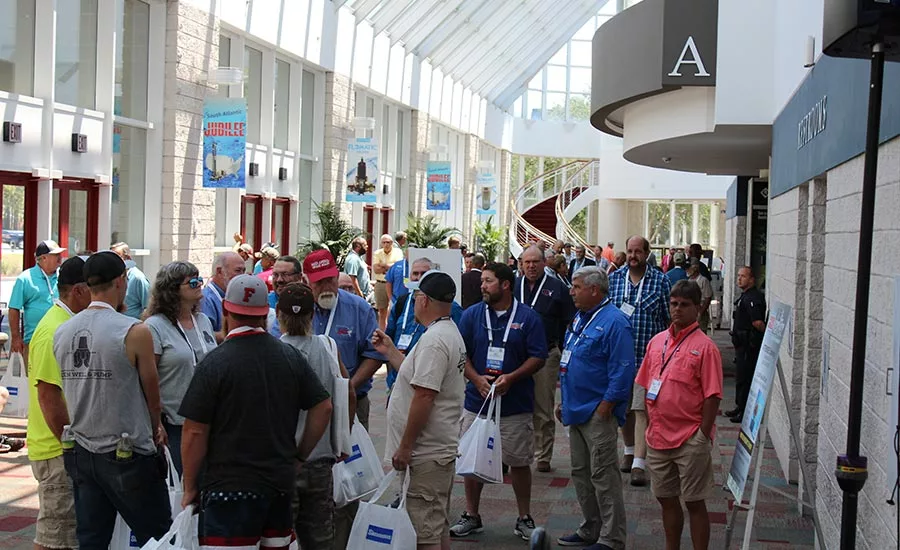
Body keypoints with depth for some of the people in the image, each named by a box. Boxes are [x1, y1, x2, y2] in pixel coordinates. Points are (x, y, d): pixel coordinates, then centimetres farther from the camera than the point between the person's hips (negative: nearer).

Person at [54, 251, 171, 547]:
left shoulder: (61, 332, 3)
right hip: (129, 456, -6)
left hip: (81, 454, 6)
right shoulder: (134, 332, -14)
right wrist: (154, 428, 17)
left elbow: (70, 393, 13)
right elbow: (153, 398, -4)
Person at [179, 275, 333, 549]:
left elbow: (195, 432, -12)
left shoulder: (214, 363, -12)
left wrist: (190, 489, -1)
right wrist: (299, 456, 13)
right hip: (280, 484, 5)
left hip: (229, 487, -5)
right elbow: (323, 408, 5)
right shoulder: (290, 356, 2)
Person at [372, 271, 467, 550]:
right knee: (439, 526, 19)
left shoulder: (434, 340, -20)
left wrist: (404, 447, -20)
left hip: (426, 455, -11)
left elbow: (424, 395, -25)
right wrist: (390, 351, 25)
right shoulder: (450, 333, 14)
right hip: (442, 449, 11)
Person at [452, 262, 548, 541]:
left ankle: (524, 518, 19)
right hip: (477, 400, 2)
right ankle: (471, 516, 22)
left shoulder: (528, 317, -3)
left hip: (516, 405, -2)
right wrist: (477, 379, -13)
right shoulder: (471, 315, 3)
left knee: (519, 462, 5)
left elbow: (538, 357, -5)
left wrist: (511, 377, -19)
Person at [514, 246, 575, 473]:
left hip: (546, 355, -2)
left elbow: (568, 323, 2)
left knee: (543, 410, 2)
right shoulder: (513, 286, 10)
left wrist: (563, 352, -4)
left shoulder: (557, 288, 2)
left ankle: (543, 456, 11)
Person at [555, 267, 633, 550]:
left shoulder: (614, 322, -15)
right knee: (581, 473, 16)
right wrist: (564, 401, 18)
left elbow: (622, 371, -19)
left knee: (603, 476, -4)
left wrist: (604, 408, -19)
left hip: (598, 413, -10)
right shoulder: (580, 319, 14)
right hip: (576, 410, 10)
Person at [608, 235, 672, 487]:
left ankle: (639, 464, -9)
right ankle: (629, 451, 34)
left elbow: (669, 318, 4)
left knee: (641, 409, -8)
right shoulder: (614, 278, 6)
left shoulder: (660, 281, 0)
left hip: (647, 355, -3)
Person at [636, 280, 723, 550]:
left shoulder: (704, 346, -11)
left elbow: (712, 396, -13)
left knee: (694, 502, 2)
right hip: (659, 436, 6)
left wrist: (703, 435, -15)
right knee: (666, 499, 17)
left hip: (690, 439, -6)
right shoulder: (657, 341, 8)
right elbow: (645, 385, 15)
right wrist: (650, 427, 10)